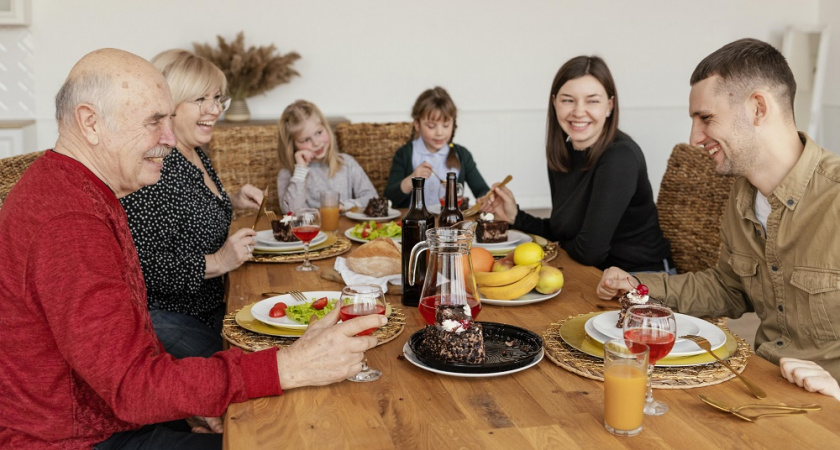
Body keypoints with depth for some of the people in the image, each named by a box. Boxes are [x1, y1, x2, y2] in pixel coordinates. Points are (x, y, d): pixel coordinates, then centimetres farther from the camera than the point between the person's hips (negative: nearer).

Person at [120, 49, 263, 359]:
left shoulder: (195, 154, 9)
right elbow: (143, 266, -27)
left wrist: (232, 204, 9)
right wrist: (217, 262, -22)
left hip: (208, 310, 10)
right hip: (162, 318, -10)